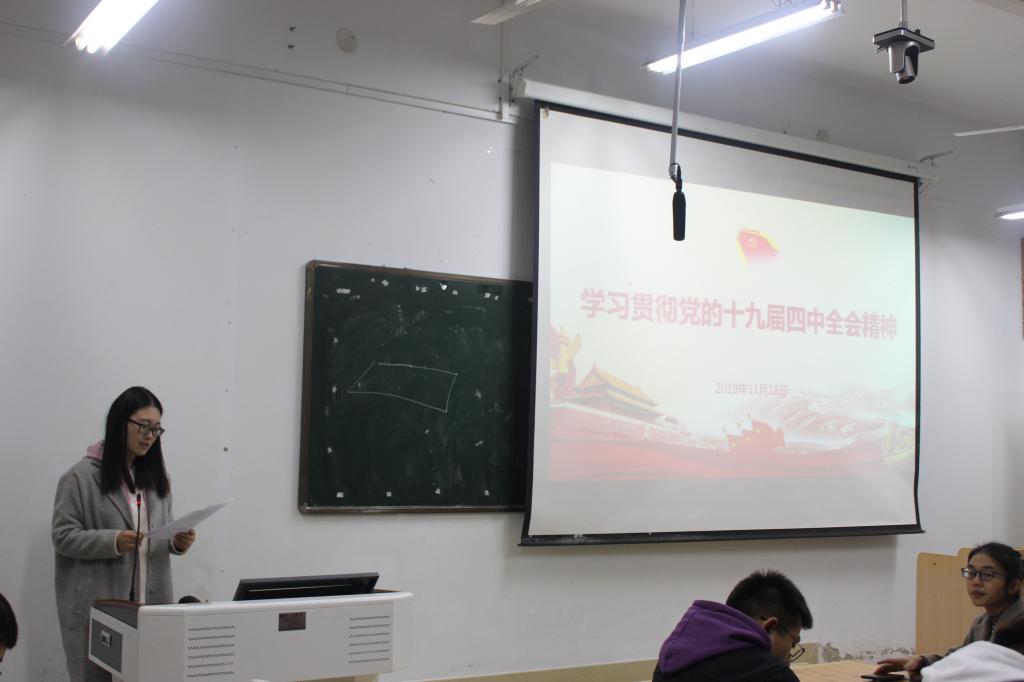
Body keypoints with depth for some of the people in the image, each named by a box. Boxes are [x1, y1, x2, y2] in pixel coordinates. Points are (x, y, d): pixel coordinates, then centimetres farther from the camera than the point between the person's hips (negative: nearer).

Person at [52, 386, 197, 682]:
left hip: (150, 600, 5)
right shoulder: (80, 477, -6)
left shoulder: (156, 476, 12)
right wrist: (112, 542, -21)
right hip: (97, 604, -5)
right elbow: (63, 536, -8)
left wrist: (177, 542, -4)